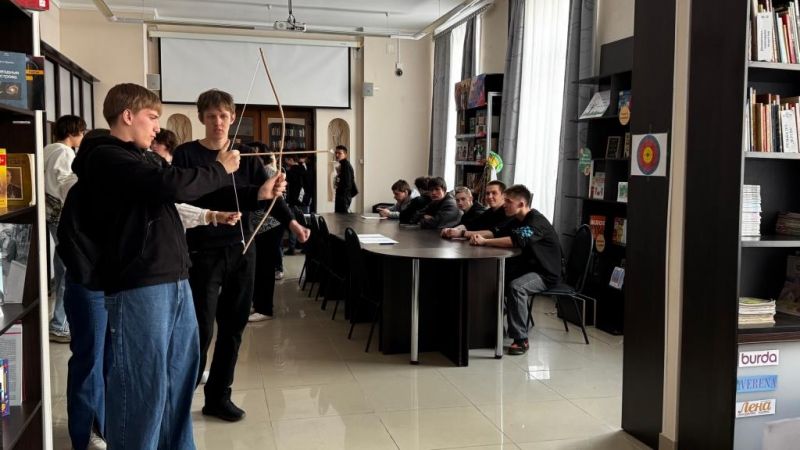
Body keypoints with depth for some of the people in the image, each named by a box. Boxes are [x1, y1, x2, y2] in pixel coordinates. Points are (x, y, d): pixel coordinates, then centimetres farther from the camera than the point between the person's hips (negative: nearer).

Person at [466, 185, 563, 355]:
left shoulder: (537, 221, -22)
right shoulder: (517, 220, 9)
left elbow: (516, 241, -37)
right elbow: (496, 232, 8)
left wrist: (484, 241, -33)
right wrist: (469, 234, -7)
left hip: (546, 273, -9)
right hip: (527, 267, 9)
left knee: (516, 286, -34)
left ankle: (521, 339, -24)